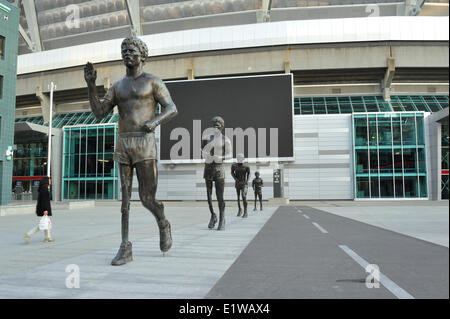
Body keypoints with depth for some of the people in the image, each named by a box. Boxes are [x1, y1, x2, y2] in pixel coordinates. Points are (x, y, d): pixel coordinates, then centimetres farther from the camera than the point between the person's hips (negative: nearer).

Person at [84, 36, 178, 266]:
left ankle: (163, 225, 27)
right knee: (124, 197, 1)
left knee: (147, 198, -5)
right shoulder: (117, 86, 18)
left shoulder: (153, 81, 5)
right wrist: (91, 85, -4)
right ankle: (125, 248, 6)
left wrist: (154, 121, -25)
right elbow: (99, 113, 8)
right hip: (122, 146, 5)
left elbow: (172, 109, -4)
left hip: (145, 145, -4)